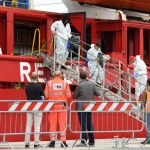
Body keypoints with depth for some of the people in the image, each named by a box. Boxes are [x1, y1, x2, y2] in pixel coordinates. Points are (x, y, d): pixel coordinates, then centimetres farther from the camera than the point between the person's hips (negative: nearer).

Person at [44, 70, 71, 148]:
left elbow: (46, 95, -4)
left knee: (52, 124, 4)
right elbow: (68, 95, -2)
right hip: (62, 105, 0)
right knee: (62, 123, 4)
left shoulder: (49, 83, -1)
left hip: (52, 105, 0)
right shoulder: (65, 83, -1)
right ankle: (63, 141, 4)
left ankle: (52, 141, 2)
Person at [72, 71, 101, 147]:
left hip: (81, 107, -5)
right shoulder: (92, 84, 1)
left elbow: (74, 96, -7)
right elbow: (98, 93, 4)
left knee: (83, 124, -3)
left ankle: (84, 141, -3)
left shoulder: (79, 85, -14)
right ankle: (91, 141, 13)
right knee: (90, 123, 12)